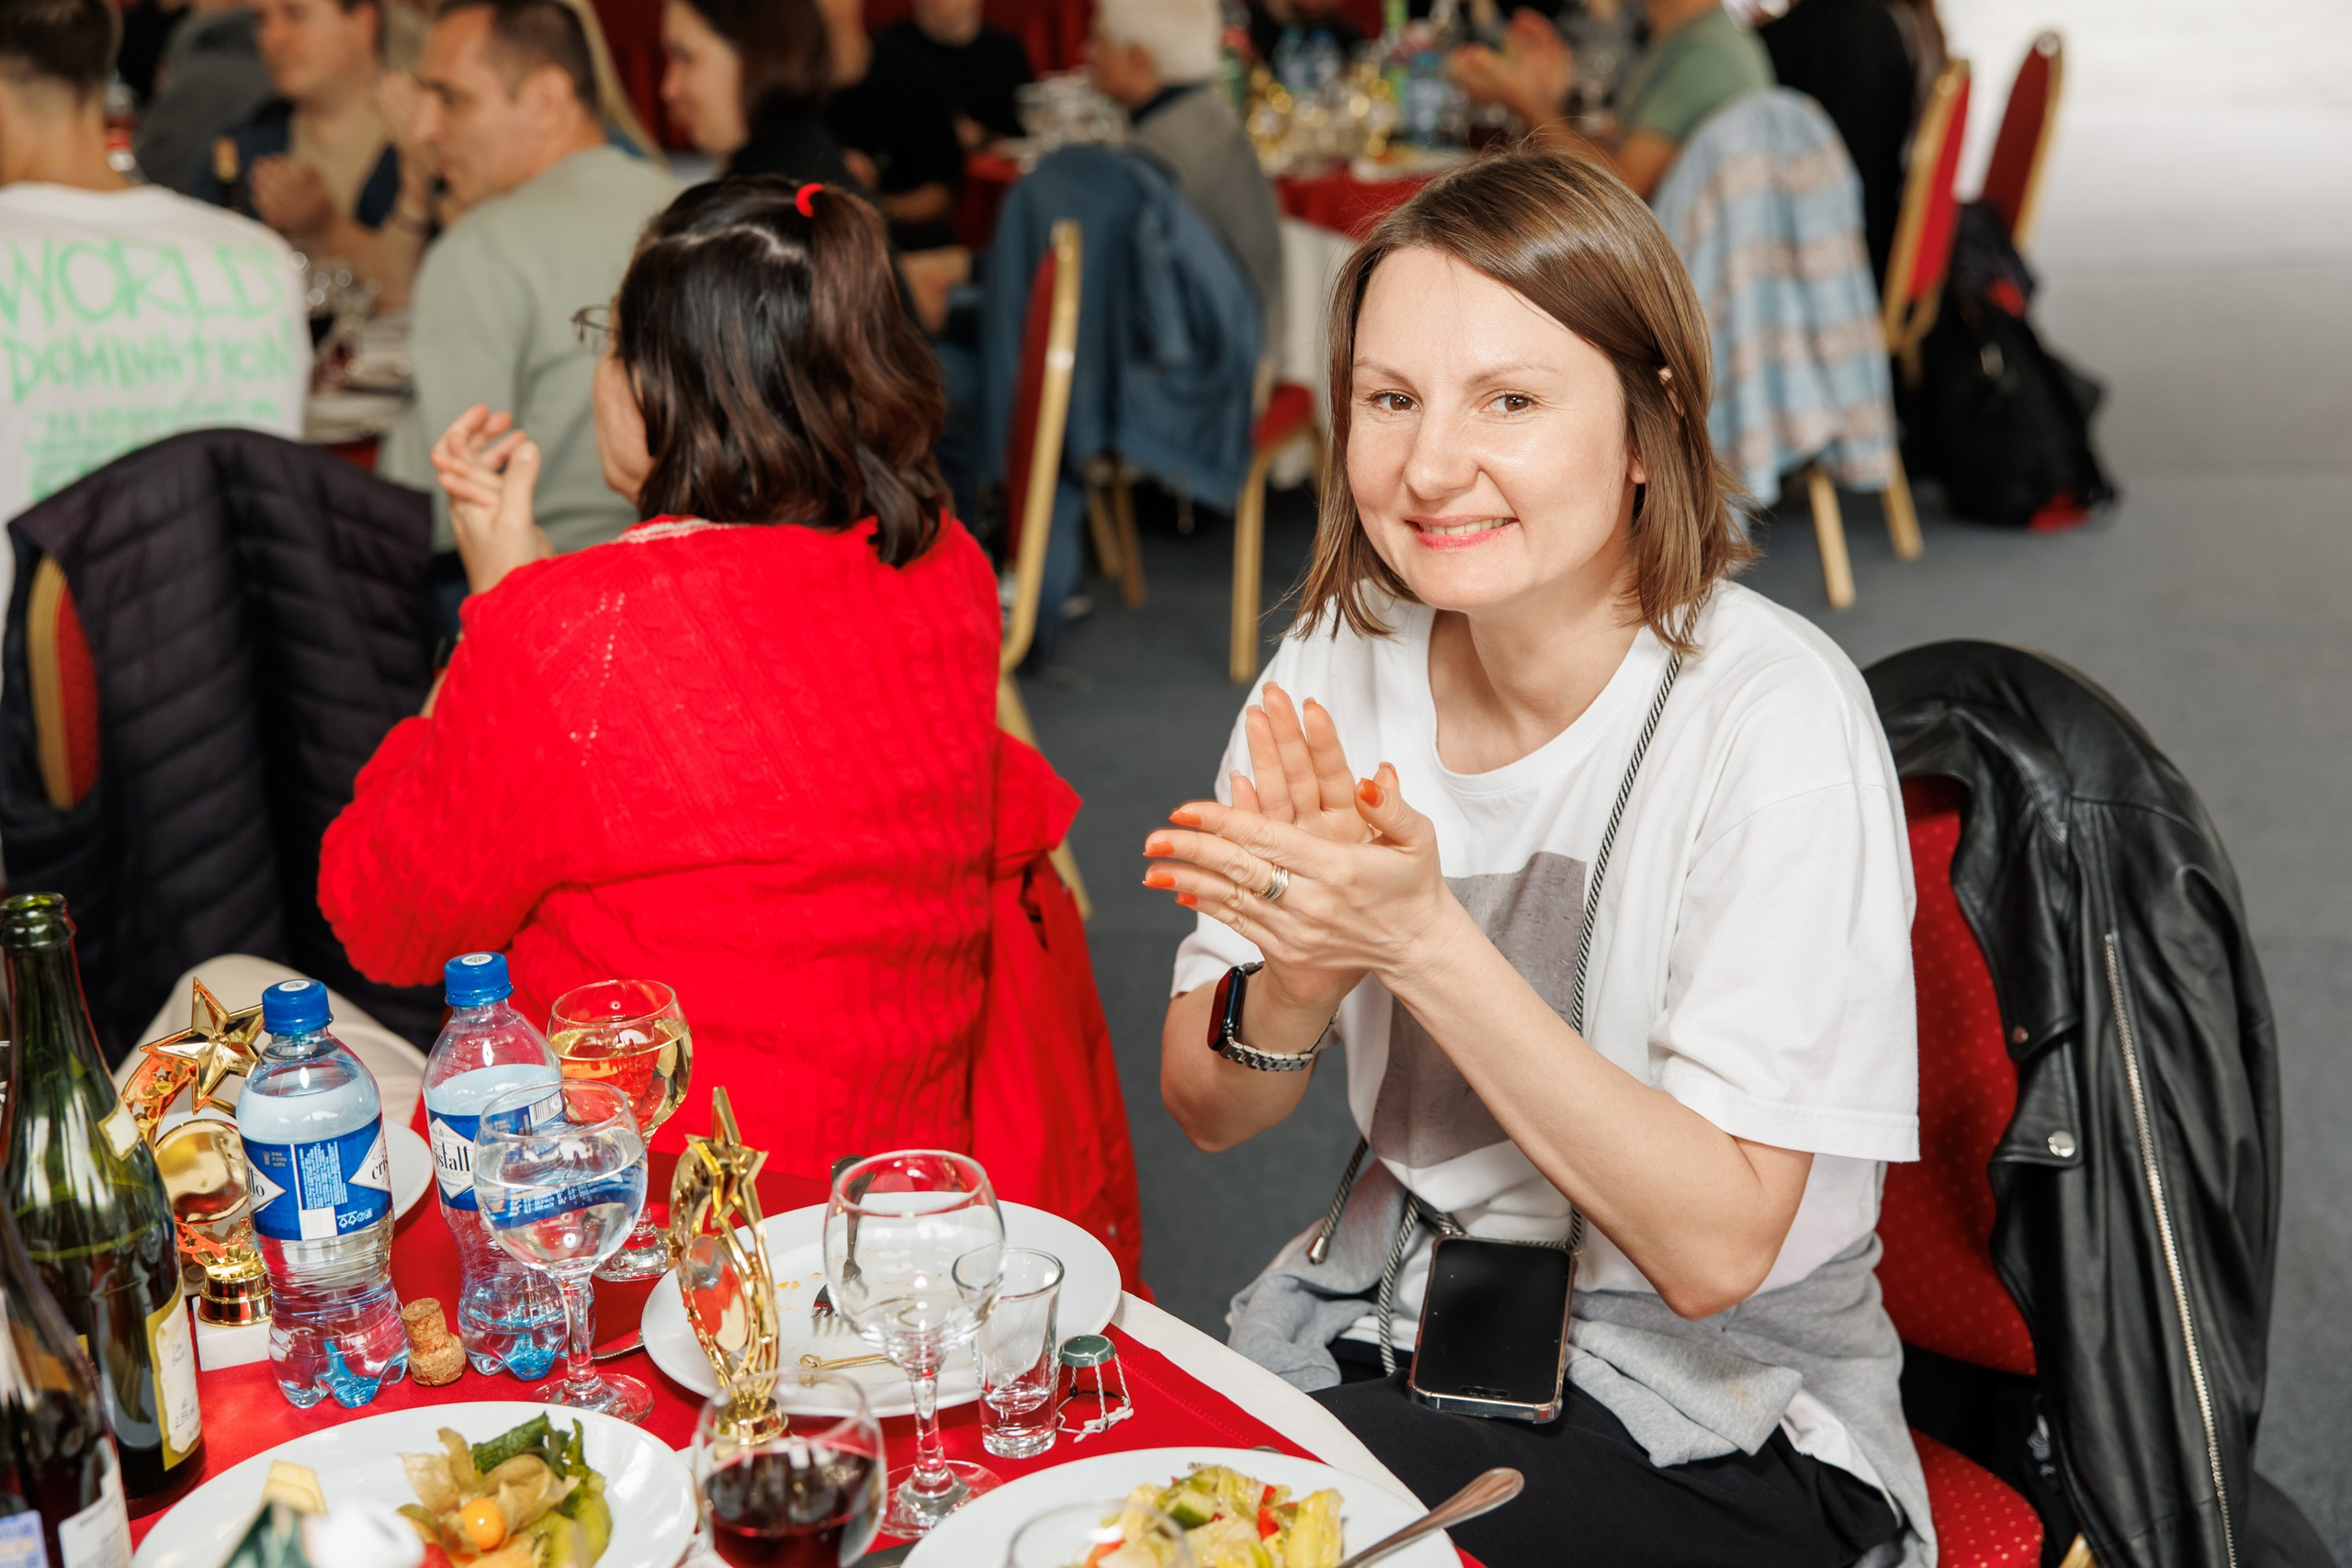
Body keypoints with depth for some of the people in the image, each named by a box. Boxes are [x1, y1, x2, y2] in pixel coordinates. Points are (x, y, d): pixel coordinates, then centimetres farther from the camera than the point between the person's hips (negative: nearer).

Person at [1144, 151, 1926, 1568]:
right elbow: (1210, 1111, 1)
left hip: (1711, 1423, -4)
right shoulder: (1344, 662, -4)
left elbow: (1714, 1248, -21)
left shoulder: (1771, 717, -20)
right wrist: (1302, 975, -22)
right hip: (1394, 1314, 5)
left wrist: (1422, 940, -29)